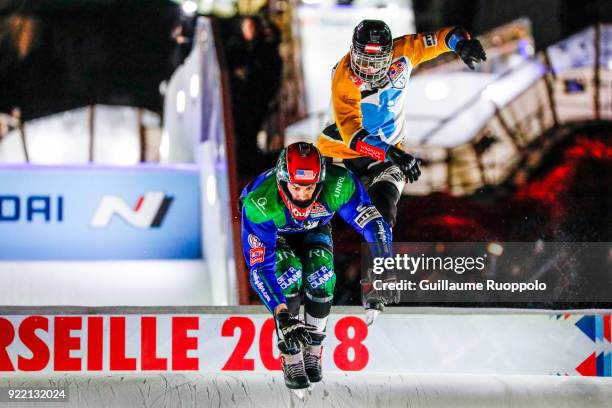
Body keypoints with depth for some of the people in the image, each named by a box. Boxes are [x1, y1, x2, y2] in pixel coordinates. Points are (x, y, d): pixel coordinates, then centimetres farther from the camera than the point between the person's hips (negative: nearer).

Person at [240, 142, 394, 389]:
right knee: (289, 274, -29)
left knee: (321, 275, -24)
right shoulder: (259, 203, -42)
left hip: (314, 231, 2)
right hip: (272, 235, -2)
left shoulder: (338, 185, -37)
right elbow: (260, 267, -40)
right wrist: (281, 313, -49)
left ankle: (312, 351, -3)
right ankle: (292, 361, -16)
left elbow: (373, 222, -30)